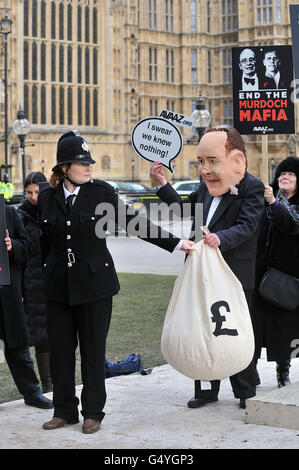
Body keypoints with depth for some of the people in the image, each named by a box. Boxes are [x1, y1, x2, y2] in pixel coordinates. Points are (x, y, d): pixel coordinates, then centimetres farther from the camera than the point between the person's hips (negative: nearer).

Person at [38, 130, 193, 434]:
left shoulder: (101, 192, -3)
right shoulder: (46, 198, 3)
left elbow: (134, 223, -2)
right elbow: (43, 243, 12)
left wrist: (175, 243, -6)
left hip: (94, 283, -2)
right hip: (58, 284, 2)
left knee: (93, 349, 3)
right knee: (60, 349, 5)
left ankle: (93, 412, 14)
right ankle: (65, 411, 19)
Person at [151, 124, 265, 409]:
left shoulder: (252, 188, -11)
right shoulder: (206, 187, 10)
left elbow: (247, 226, -24)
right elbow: (186, 209, 27)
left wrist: (220, 238, -43)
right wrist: (162, 184, 20)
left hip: (235, 278, -7)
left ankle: (245, 392, 18)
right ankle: (208, 388, 25)